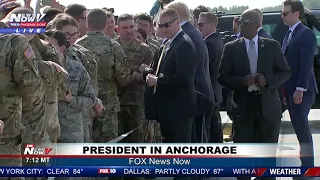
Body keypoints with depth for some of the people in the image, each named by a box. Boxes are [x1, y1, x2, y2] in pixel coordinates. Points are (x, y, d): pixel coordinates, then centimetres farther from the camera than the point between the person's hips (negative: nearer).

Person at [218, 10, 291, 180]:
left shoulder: (272, 45, 3)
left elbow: (285, 72, 4)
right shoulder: (231, 48, 2)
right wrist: (242, 81, -19)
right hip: (243, 106, 0)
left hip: (268, 105, 0)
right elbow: (222, 77, 0)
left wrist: (268, 80, -15)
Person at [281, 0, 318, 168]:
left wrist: (300, 89, -23)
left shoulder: (306, 33, -11)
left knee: (302, 126, -5)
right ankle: (305, 163, 18)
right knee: (299, 126, 12)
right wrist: (285, 89, 13)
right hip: (291, 89, 9)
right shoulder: (289, 34, 16)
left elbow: (307, 63, -18)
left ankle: (307, 168, 1)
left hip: (301, 90, -9)